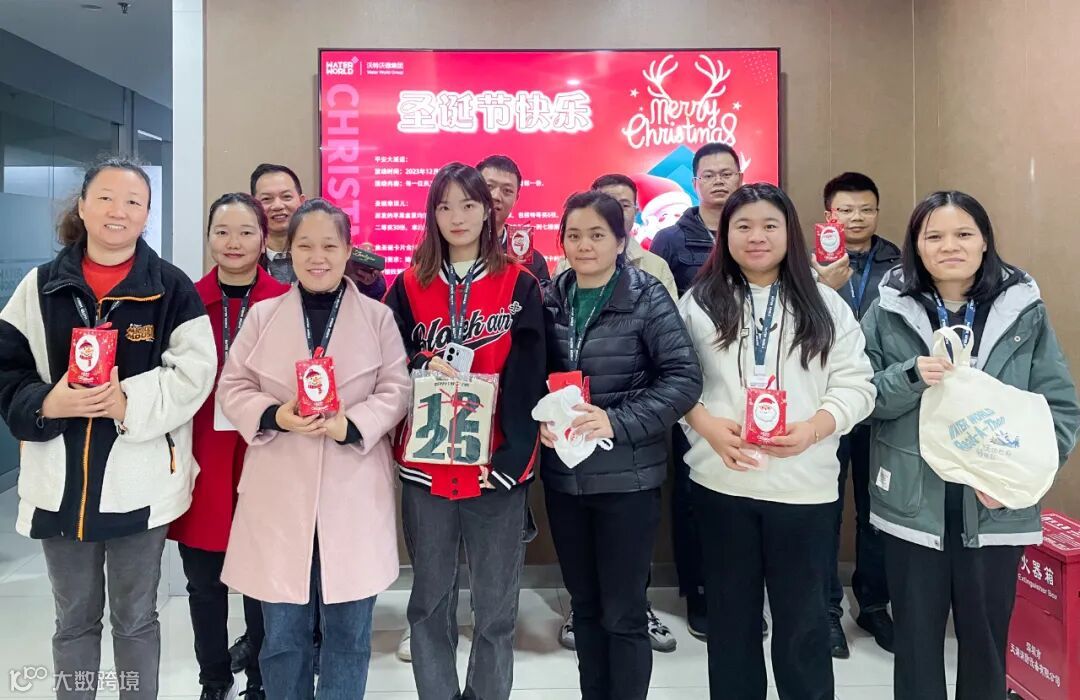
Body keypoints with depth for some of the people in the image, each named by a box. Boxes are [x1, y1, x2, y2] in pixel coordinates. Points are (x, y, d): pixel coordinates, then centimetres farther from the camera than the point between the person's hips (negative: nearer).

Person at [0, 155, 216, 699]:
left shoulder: (171, 288, -3)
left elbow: (193, 373, -11)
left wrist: (130, 402, -25)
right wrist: (46, 401, -17)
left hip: (141, 482, -2)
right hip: (60, 482, 2)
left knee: (136, 618, 14)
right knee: (74, 620, 19)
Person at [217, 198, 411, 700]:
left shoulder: (378, 317, 2)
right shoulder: (263, 315, 6)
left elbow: (396, 390, -2)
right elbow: (232, 388, 5)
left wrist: (351, 424, -19)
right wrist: (274, 416, -14)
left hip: (353, 494, -1)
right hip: (280, 493, 1)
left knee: (348, 630, 11)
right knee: (282, 631, 13)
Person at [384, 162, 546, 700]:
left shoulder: (519, 285, 1)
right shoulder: (408, 286, 6)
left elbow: (529, 381, -4)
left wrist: (513, 457, -13)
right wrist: (422, 368, -14)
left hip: (497, 467, -1)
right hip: (424, 468, 2)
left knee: (496, 605, 9)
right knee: (430, 599, 12)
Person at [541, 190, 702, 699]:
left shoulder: (648, 297, -8)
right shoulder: (550, 299, 4)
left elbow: (684, 378, -13)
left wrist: (619, 421, -22)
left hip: (626, 477, -4)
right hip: (563, 475, 4)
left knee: (623, 613, 6)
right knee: (584, 604, 18)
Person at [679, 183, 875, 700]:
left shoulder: (824, 305, 5)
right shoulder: (699, 303, 6)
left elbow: (855, 385, 2)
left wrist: (812, 429, -15)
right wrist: (708, 425, -14)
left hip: (804, 484, 0)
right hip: (721, 481, 1)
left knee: (802, 617, 10)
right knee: (731, 613, 14)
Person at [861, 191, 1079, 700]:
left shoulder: (1024, 309, -1)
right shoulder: (888, 309, -1)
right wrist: (912, 376, -21)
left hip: (995, 507, 1)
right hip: (913, 504, 0)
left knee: (986, 640, 16)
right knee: (915, 640, 13)